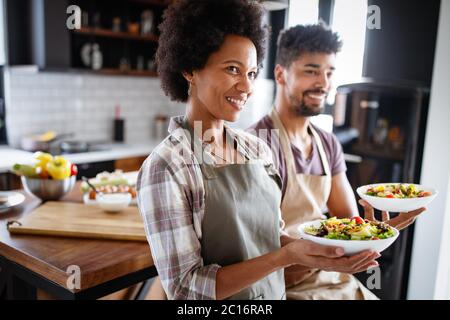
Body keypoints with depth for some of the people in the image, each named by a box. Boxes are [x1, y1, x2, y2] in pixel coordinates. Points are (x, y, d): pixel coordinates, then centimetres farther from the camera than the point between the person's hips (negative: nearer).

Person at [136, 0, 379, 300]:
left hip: (276, 291, 5)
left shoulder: (257, 148, -4)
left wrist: (323, 254, -14)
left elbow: (273, 233, 4)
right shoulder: (166, 168, -23)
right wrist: (286, 256, -29)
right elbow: (186, 287, -22)